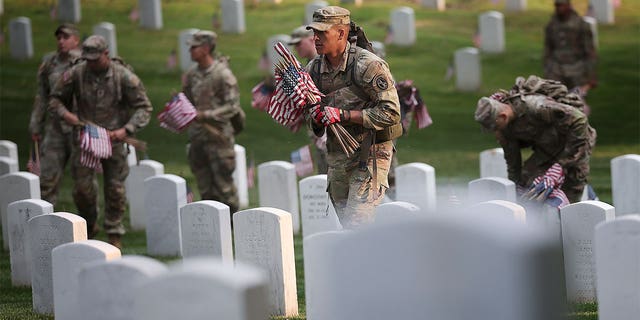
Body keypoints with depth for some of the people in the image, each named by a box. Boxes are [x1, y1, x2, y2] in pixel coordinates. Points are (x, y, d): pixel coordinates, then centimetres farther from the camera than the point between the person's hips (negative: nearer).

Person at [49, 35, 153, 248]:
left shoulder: (124, 77, -9)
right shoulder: (76, 74, -5)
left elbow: (144, 108, -5)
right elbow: (55, 99, 8)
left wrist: (126, 130, -19)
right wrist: (65, 114, -14)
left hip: (113, 138, -1)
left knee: (115, 188, 3)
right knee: (82, 187, -3)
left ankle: (114, 234, 15)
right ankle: (89, 226, 20)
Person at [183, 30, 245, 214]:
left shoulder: (223, 74, -11)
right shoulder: (191, 75, 9)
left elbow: (232, 107, -15)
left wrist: (204, 115, -23)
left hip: (219, 136, -6)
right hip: (198, 136, 6)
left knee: (223, 185, -4)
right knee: (206, 189, 8)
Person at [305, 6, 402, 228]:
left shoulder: (368, 65, -16)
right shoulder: (314, 69, 4)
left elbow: (390, 112, -20)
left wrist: (343, 115, -24)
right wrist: (315, 117, -11)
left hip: (371, 153, -7)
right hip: (336, 155, 7)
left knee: (357, 223, -14)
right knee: (345, 222, 13)